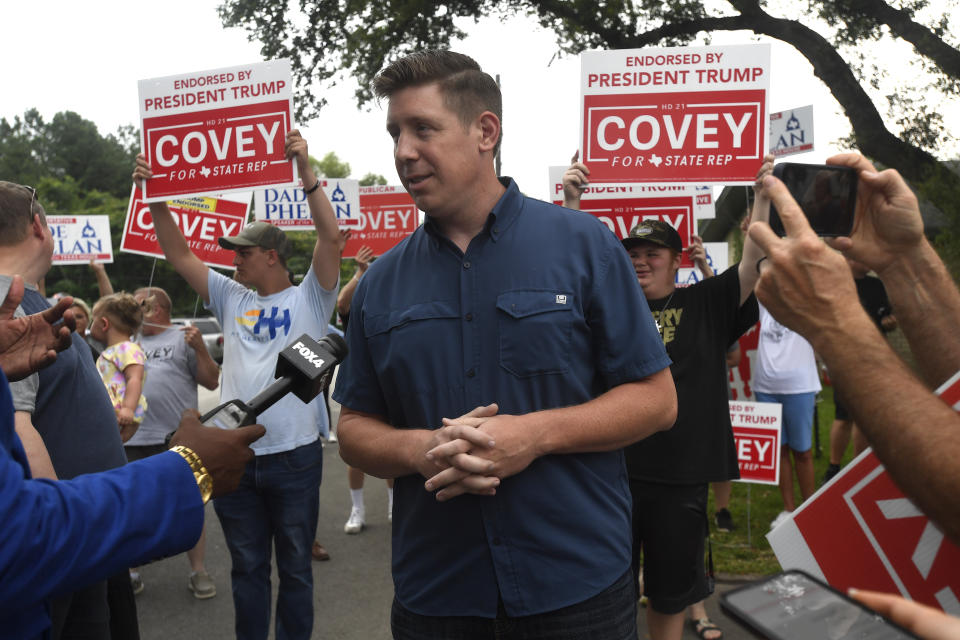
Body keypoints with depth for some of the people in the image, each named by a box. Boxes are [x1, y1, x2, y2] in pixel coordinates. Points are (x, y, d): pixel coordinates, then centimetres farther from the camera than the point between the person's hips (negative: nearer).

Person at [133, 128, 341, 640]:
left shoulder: (308, 298, 0)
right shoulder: (232, 299, 12)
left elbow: (331, 236, -13)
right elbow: (180, 255, 11)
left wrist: (305, 170, -19)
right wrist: (155, 196, 1)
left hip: (294, 454, -4)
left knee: (294, 568, 11)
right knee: (246, 566, 16)